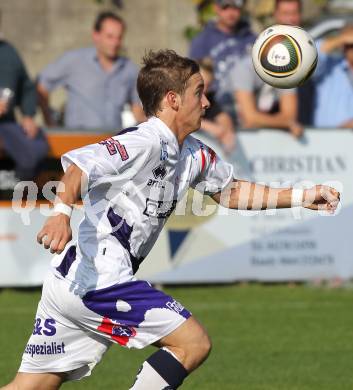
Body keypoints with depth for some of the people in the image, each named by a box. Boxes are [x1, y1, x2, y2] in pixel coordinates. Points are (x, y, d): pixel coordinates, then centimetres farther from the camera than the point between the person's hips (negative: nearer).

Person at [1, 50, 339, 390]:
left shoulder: (193, 154, 14)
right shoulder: (144, 144, -15)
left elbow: (228, 192, 29)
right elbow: (79, 164, -28)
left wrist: (302, 197, 22)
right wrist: (61, 213, -46)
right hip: (99, 282, -10)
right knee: (194, 343, -6)